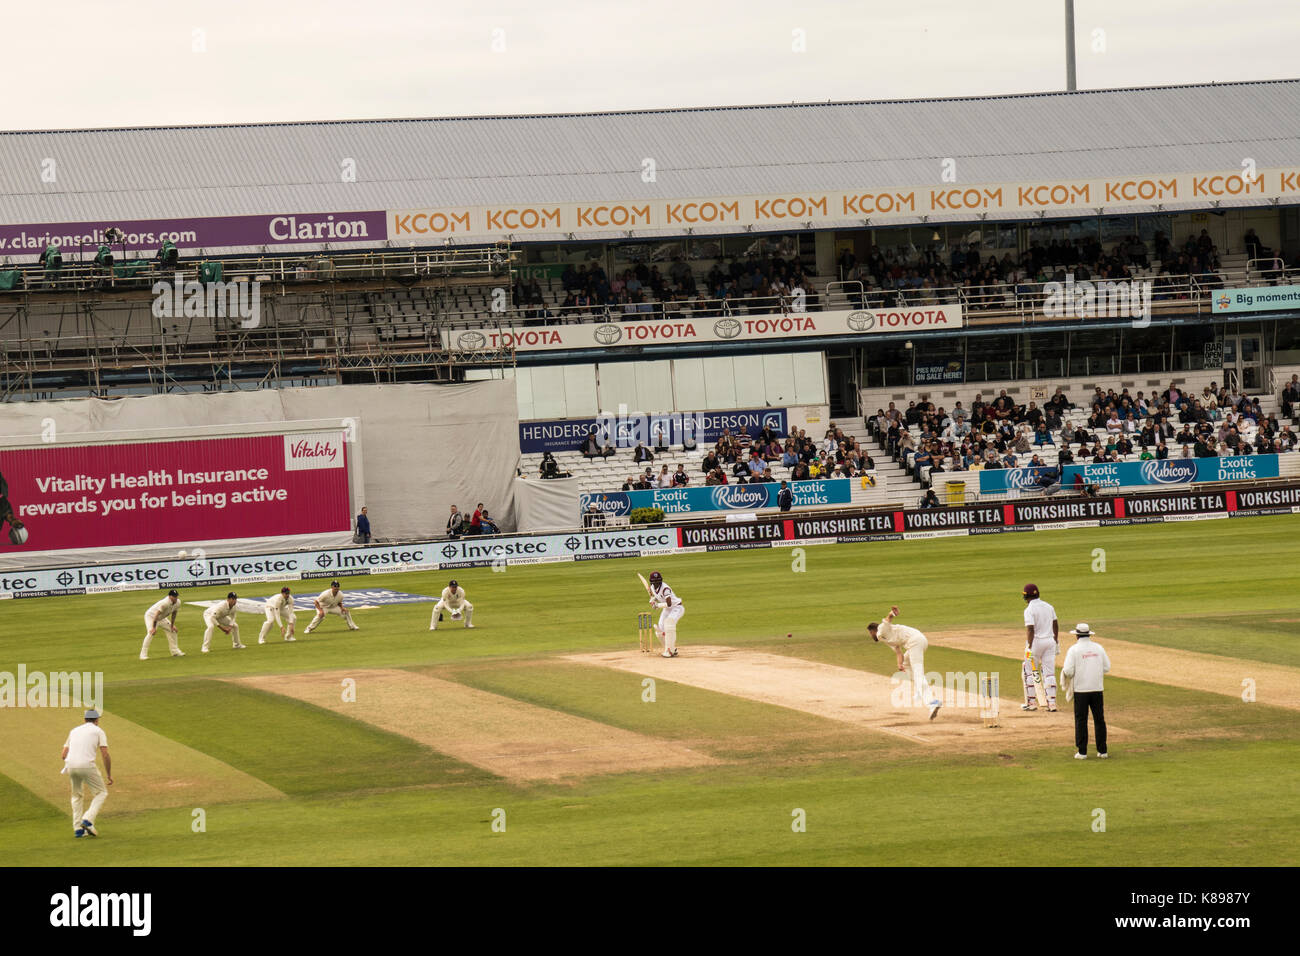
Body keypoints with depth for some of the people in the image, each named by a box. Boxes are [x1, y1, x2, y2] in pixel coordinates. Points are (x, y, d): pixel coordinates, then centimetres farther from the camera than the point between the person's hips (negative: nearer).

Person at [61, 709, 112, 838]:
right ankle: (88, 820, -8)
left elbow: (64, 754, 22)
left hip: (70, 765, 5)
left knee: (77, 796, 22)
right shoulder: (98, 731, 10)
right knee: (101, 793, 10)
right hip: (87, 765, -5)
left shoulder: (74, 731, 24)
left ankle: (78, 828, 16)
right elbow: (105, 755, 0)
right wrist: (109, 774, 8)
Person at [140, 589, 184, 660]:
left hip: (162, 618, 8)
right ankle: (143, 654, -24)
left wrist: (172, 625, 6)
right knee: (151, 633, -25)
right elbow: (156, 614, -37)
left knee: (172, 630, 10)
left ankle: (175, 651, 22)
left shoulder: (177, 602, -11)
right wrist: (154, 627, -38)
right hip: (151, 615, -8)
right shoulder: (165, 603, -36)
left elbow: (174, 613, 4)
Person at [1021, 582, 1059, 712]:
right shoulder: (1049, 606, 7)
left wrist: (1029, 647, -23)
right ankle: (1052, 703, 1)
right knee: (1049, 673, 6)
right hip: (1050, 640, 6)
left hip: (1036, 641, -6)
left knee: (1029, 672, 8)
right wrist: (1057, 642, 22)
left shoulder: (1030, 610, -14)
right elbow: (1055, 625, 13)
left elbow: (1030, 629, -21)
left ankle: (1031, 702, 10)